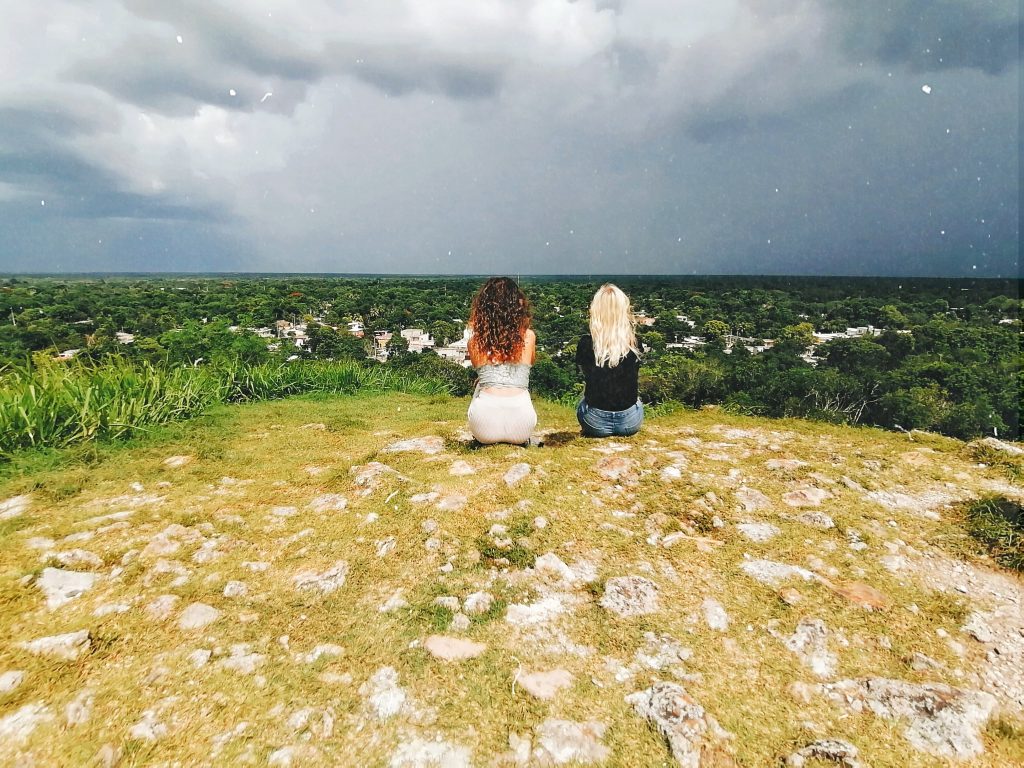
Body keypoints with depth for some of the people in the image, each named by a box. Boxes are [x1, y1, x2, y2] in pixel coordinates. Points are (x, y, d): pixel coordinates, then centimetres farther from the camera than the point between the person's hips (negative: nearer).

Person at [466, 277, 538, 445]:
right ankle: (518, 439, 28)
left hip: (485, 429, 0)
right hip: (521, 428, 0)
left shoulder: (474, 342, 5)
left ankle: (489, 439, 30)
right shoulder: (529, 336, 5)